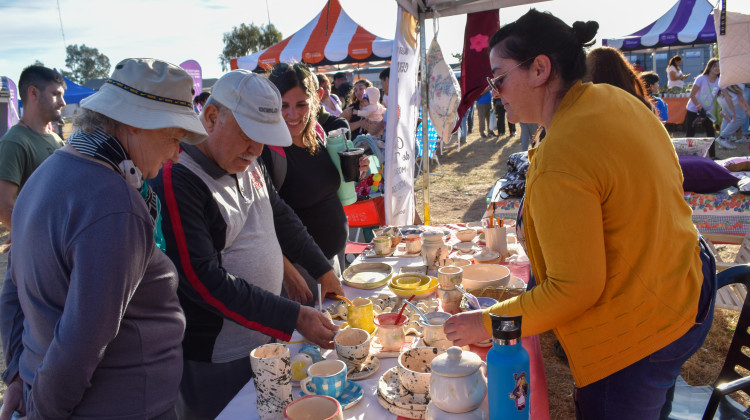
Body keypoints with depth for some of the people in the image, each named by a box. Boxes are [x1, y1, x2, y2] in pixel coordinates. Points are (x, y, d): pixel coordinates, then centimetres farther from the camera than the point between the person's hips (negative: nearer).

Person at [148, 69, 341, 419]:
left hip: (265, 337, 8)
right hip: (215, 361, -8)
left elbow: (282, 217, 16)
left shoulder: (248, 164, 4)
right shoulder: (175, 180, -23)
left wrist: (323, 271, 16)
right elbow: (204, 281, -27)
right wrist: (294, 318, -26)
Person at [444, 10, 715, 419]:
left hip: (636, 337, -9)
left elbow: (574, 288, -27)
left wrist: (489, 323, -17)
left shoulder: (560, 160, -31)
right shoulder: (615, 99, -2)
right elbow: (669, 182, 12)